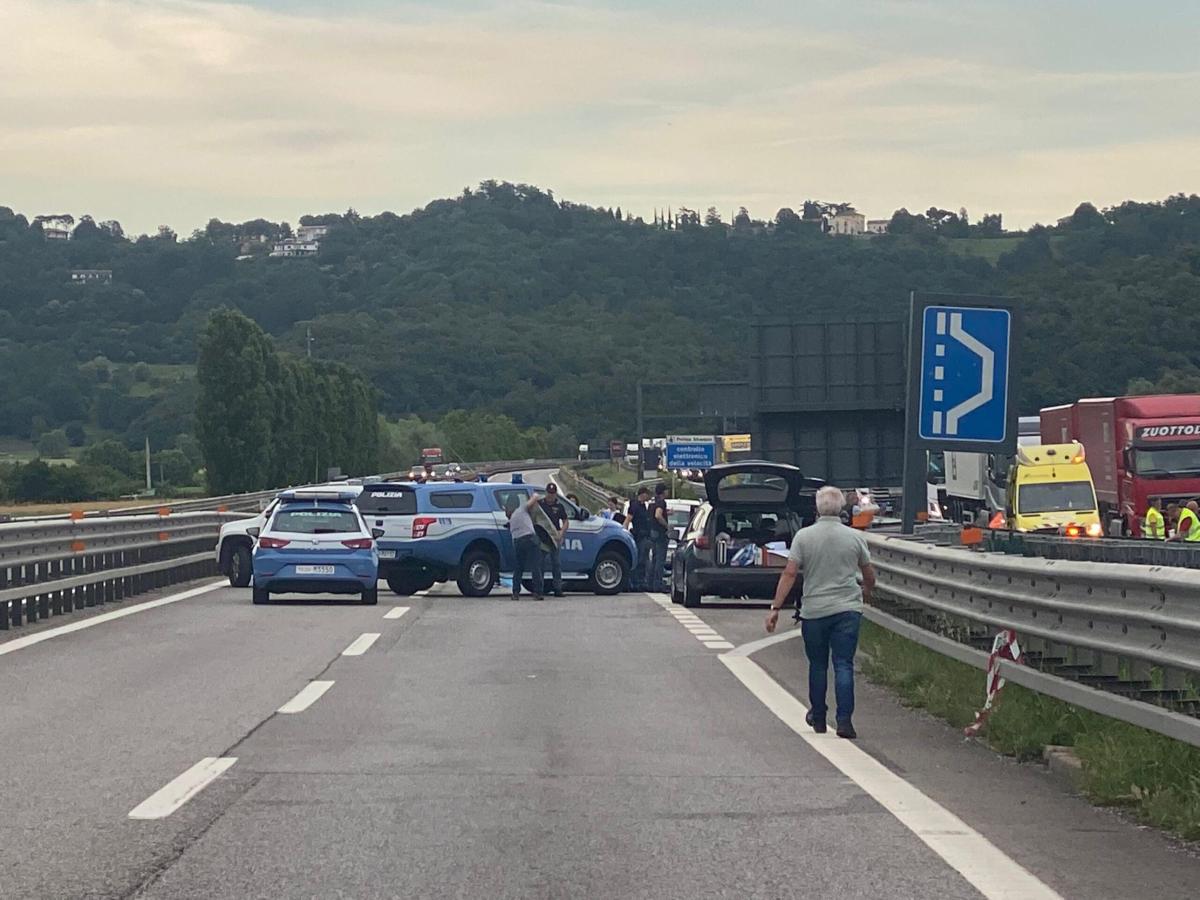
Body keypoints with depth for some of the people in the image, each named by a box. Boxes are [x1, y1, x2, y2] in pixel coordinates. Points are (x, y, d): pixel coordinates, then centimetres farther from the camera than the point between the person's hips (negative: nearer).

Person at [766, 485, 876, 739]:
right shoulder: (855, 537, 0)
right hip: (848, 609, 0)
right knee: (844, 665, -1)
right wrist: (866, 591, 33)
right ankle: (844, 720, -10)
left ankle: (818, 718, 26)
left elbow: (789, 573, -8)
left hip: (814, 611, 0)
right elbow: (869, 575, 11)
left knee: (818, 665, 14)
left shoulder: (803, 536, -4)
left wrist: (775, 608, -5)